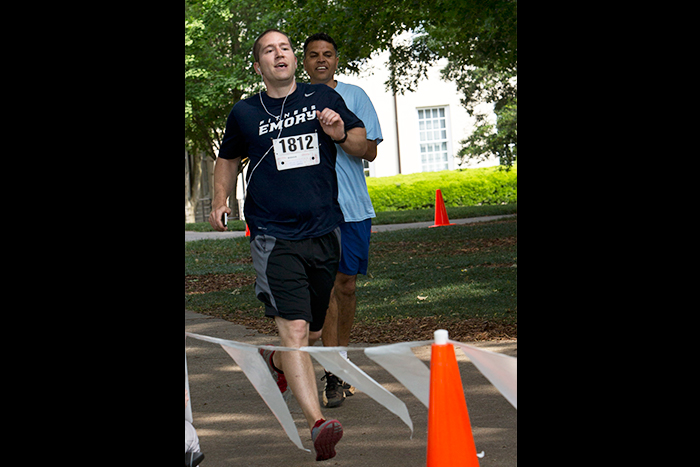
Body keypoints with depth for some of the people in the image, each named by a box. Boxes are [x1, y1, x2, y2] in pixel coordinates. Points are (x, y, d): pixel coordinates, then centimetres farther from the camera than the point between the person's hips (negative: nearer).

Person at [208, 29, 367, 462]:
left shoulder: (323, 98, 7)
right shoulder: (245, 113, 5)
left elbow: (363, 145, 14)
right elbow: (229, 158, 23)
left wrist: (341, 134, -8)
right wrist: (221, 200, 10)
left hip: (324, 232, 3)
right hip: (274, 236, -3)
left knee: (312, 332, 17)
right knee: (295, 328, -19)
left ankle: (277, 362, 51)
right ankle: (317, 423, -27)